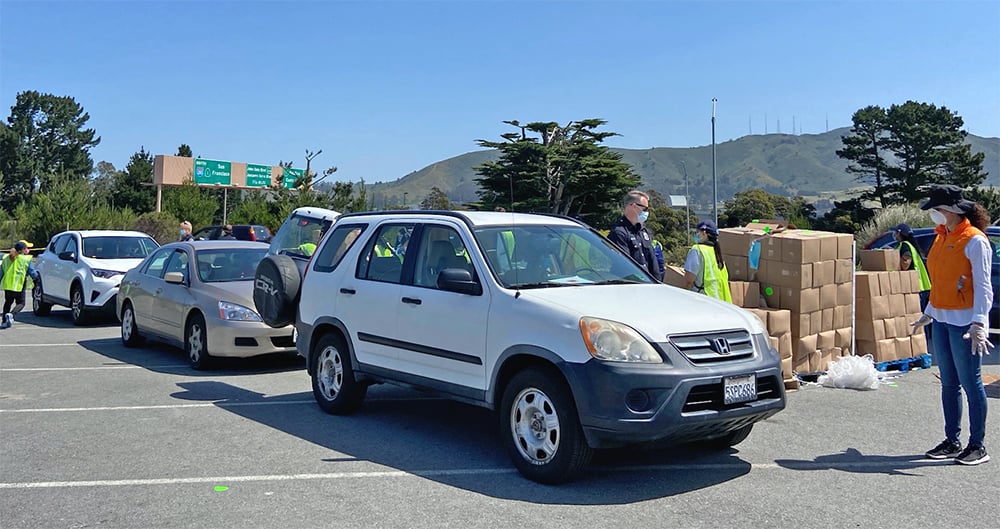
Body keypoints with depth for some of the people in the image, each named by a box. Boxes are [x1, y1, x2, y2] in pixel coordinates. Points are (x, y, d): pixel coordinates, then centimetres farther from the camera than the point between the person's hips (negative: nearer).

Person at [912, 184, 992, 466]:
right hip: (941, 320, 8)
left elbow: (983, 286, -16)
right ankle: (952, 442, 20)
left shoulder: (975, 241, -12)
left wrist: (979, 323, -25)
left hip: (964, 323, -8)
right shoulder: (941, 237, 11)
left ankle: (977, 446, 9)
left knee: (970, 383, -1)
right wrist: (928, 314, 22)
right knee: (949, 383, 12)